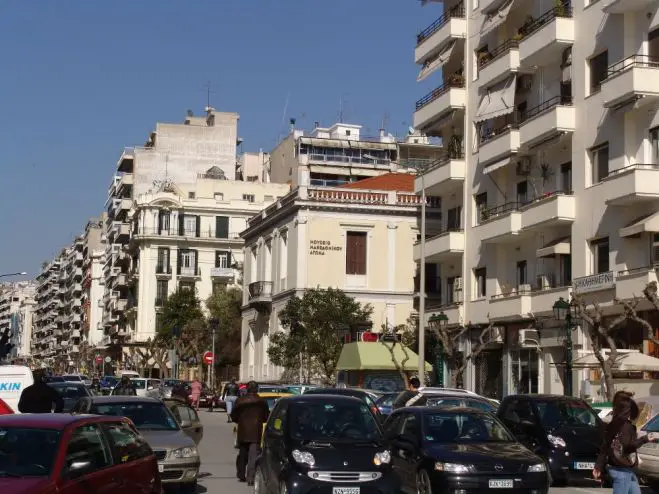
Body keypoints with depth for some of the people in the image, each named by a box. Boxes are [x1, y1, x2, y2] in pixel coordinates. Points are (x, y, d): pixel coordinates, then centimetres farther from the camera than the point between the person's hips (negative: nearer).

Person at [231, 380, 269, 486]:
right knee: (253, 455, -4)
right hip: (256, 433, -2)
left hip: (242, 431, 2)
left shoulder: (240, 401, 0)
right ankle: (250, 478, -13)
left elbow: (233, 417, 3)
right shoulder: (261, 402, -3)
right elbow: (266, 417, 3)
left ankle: (241, 475, 25)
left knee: (242, 454, 18)